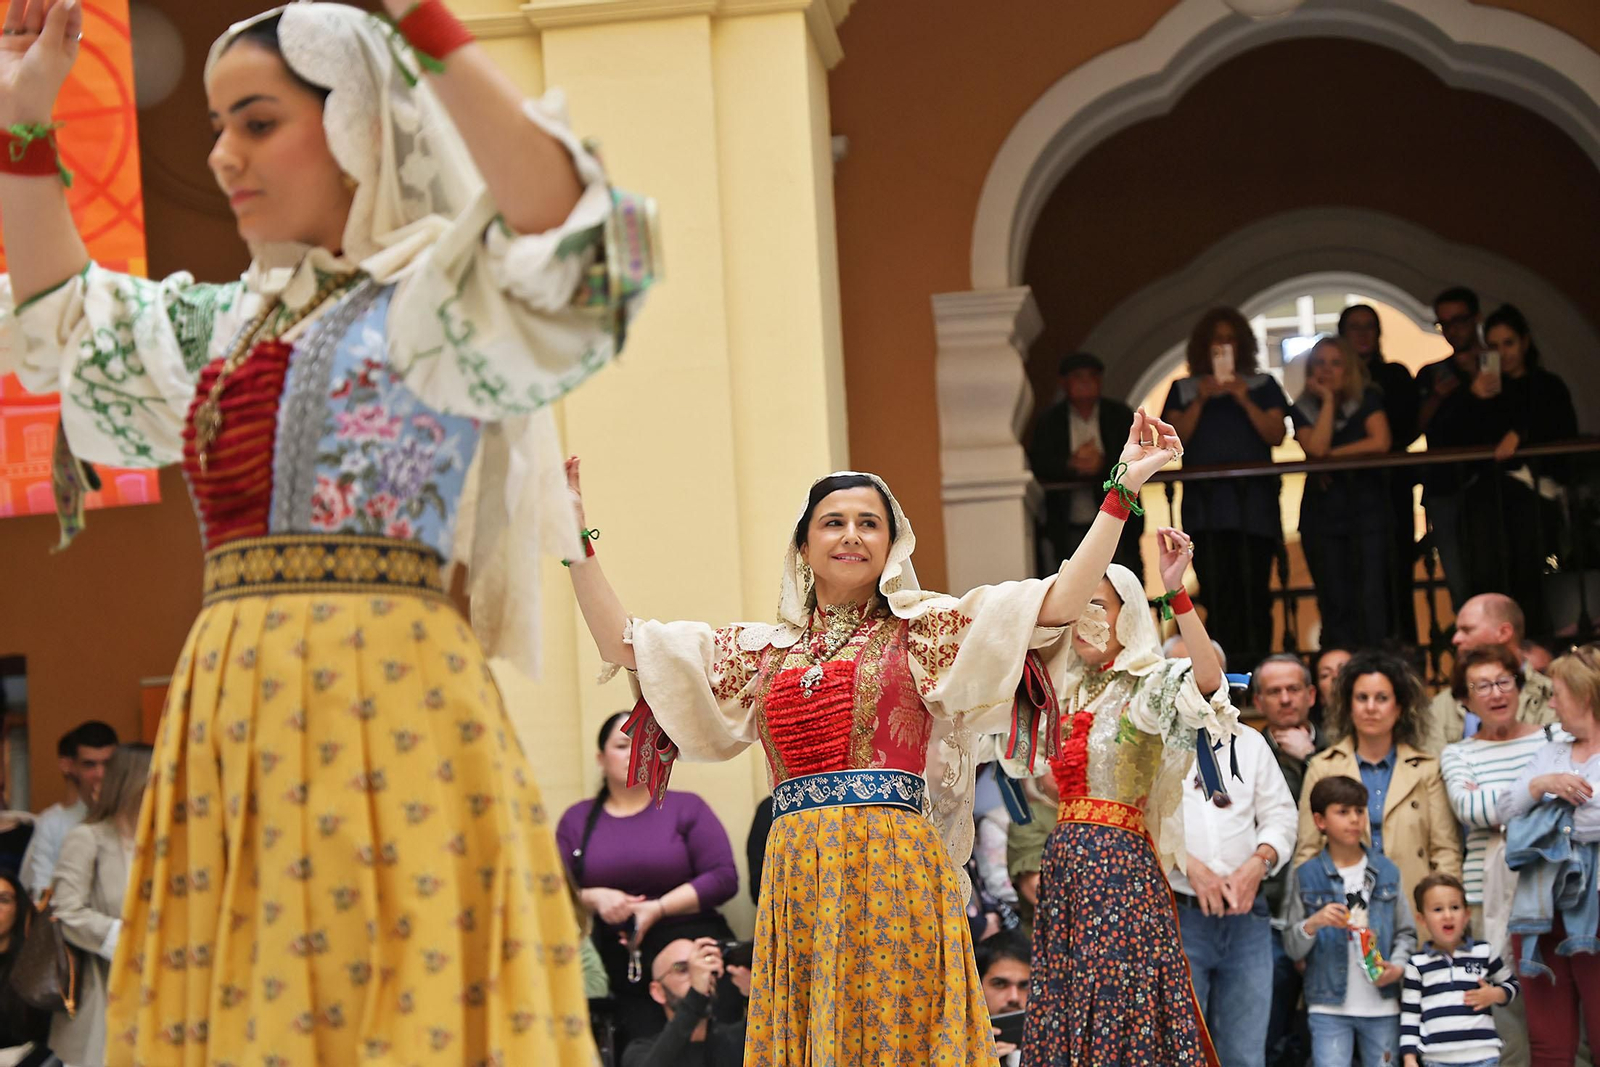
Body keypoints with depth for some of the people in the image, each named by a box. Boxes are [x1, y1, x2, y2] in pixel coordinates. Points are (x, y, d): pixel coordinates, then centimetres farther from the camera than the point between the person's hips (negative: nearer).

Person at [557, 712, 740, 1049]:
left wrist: (658, 908, -10)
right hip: (617, 968, 1)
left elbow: (724, 878, -2)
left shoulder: (686, 808, 9)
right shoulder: (576, 819, 15)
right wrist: (592, 898, -12)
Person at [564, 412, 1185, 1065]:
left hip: (895, 868, -3)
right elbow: (621, 645, 19)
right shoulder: (764, 649, 17)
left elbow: (1059, 604, -2)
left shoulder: (924, 630, 8)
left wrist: (1121, 488, -7)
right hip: (795, 877, 3)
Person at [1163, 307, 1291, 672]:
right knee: (1217, 593, -7)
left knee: (1253, 590, -8)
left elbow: (1276, 435, 3)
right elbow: (1176, 437, 5)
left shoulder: (1263, 386, 15)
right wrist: (1200, 400, -5)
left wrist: (1245, 400, -7)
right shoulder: (1184, 390, 18)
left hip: (1254, 501, -1)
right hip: (1205, 503, 1)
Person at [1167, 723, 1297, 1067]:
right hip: (1176, 913, -4)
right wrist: (1190, 867, -19)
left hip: (1245, 914, 4)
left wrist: (1258, 864, -6)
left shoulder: (1250, 742, 15)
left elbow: (1281, 815, 12)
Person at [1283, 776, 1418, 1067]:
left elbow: (1407, 932, 11)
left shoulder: (1386, 871, 7)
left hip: (1382, 1006, 2)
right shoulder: (1306, 876, 1)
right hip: (1329, 1007, -2)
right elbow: (1292, 948, 2)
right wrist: (1313, 924, -18)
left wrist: (1398, 966, -8)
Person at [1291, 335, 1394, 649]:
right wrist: (1328, 400, -7)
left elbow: (1380, 442, -11)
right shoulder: (1303, 409, 7)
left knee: (1372, 596, -9)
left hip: (1368, 508, -1)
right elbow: (1316, 448, -12)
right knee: (1334, 602, -2)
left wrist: (1333, 455, -6)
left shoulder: (1368, 399, 5)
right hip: (1323, 512, 1)